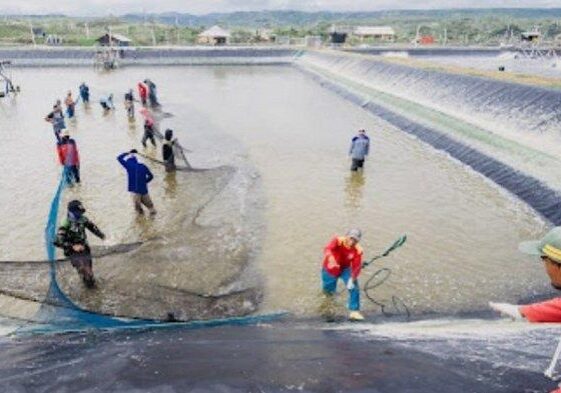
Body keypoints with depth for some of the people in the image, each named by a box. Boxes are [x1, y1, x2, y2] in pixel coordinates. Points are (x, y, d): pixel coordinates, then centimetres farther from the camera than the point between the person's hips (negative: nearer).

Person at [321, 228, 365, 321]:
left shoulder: (357, 251, -22)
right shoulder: (337, 240, -29)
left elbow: (356, 266, -23)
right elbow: (327, 249, -47)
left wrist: (352, 278, -40)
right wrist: (331, 258, -68)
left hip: (345, 269, 1)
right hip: (330, 269, -1)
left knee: (354, 287, -18)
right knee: (328, 289, 15)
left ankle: (354, 312, -7)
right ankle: (329, 291, 55)